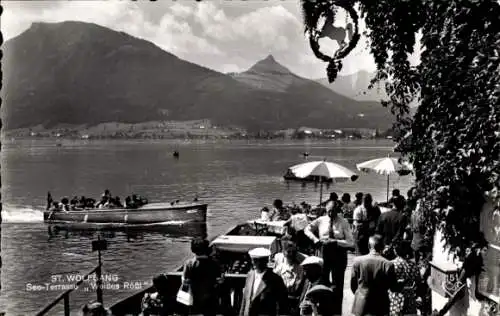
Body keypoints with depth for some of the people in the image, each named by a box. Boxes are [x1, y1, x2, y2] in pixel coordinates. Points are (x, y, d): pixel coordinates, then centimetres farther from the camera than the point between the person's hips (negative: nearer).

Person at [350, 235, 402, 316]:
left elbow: (353, 284, 2)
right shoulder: (388, 264, -14)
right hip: (380, 308, -2)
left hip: (361, 306, 2)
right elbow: (394, 288, -4)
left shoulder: (357, 261, -8)